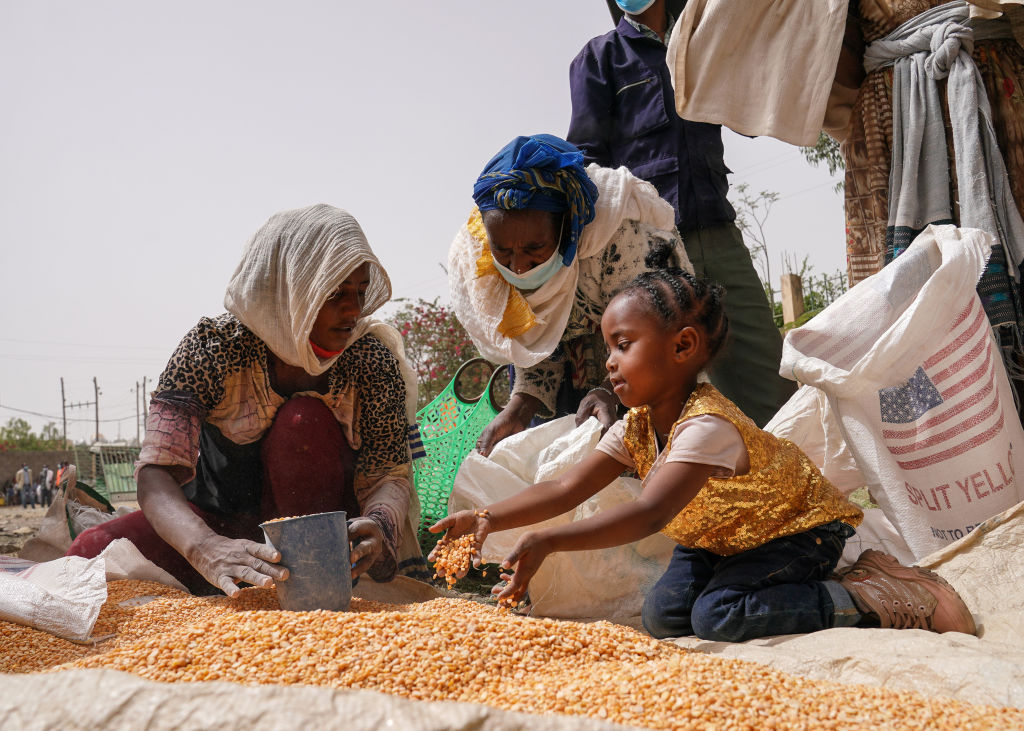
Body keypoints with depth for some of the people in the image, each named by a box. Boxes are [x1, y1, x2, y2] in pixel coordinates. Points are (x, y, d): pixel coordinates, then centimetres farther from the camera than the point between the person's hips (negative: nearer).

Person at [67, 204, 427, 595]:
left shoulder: (373, 361, -15)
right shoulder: (214, 347, -20)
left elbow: (390, 474, -11)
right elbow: (157, 472, -29)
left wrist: (377, 525, -39)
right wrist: (206, 547, -51)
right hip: (220, 520, 0)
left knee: (303, 421, -29)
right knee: (93, 551, -25)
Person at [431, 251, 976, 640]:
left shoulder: (707, 425, -35)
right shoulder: (636, 426, -7)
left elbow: (649, 514, -46)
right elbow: (567, 488, -10)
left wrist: (548, 541, -54)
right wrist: (489, 519, -23)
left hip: (798, 529, -8)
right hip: (719, 536, 8)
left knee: (717, 616, -27)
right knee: (663, 617, -8)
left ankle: (875, 598, -16)